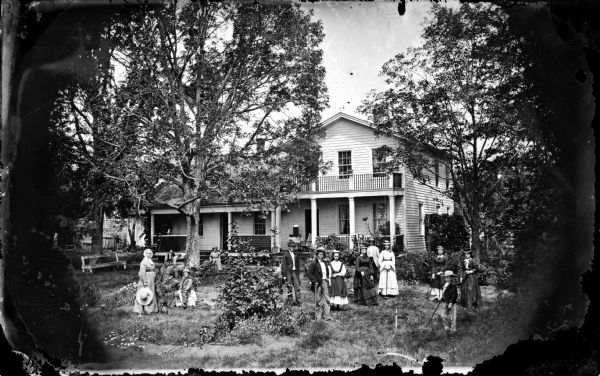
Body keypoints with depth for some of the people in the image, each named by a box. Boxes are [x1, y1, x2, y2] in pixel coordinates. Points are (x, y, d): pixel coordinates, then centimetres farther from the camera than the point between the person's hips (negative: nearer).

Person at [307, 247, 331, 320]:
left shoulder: (325, 263, 13)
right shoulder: (314, 263, -5)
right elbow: (309, 274, -9)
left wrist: (328, 279, 11)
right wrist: (315, 281, -14)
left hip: (325, 282, 4)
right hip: (318, 283, -4)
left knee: (326, 299, -3)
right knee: (318, 299, 5)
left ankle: (326, 315, -4)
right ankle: (317, 314, 22)